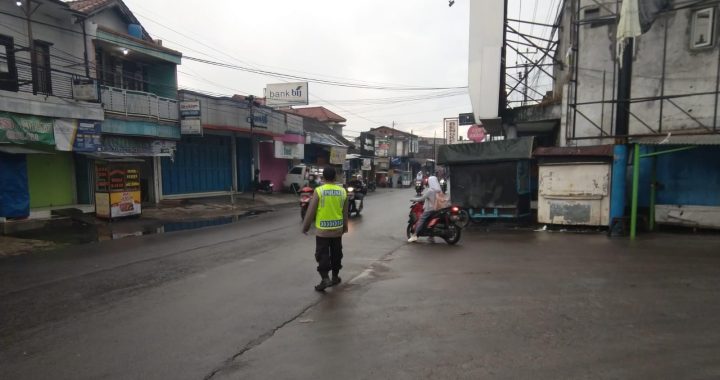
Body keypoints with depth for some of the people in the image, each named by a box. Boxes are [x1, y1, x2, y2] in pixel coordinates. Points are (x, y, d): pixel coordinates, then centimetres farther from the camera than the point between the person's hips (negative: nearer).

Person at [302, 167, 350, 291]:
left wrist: (306, 226, 2)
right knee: (336, 254, 16)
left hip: (322, 229, -4)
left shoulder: (319, 191, -12)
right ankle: (335, 277, 27)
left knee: (323, 255, 3)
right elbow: (345, 212, 10)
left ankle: (325, 278, -7)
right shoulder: (342, 191, 0)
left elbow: (311, 211, -10)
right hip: (337, 229, 4)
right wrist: (345, 226, 23)